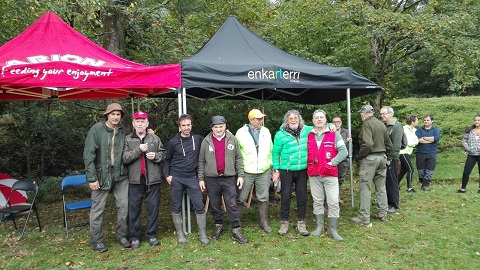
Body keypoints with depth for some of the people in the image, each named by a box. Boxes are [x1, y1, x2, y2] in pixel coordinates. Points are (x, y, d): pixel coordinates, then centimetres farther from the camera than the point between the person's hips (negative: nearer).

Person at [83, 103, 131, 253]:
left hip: (120, 175, 3)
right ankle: (96, 241, 19)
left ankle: (122, 236, 23)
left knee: (124, 206, 5)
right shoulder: (96, 129, -6)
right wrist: (92, 178, -12)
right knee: (98, 209, 5)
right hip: (102, 175, -3)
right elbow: (88, 154, -9)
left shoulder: (123, 130, 4)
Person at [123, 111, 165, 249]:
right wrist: (138, 150, -17)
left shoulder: (155, 138, 9)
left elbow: (163, 155, 13)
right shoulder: (128, 139, 5)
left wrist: (156, 155, -8)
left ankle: (151, 235, 22)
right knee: (134, 209, 5)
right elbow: (124, 158, -6)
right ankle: (134, 237, 19)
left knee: (153, 208, 8)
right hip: (134, 180, -1)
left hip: (152, 180, 1)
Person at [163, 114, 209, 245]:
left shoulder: (198, 139, 2)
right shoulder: (173, 142, -1)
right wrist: (167, 175, -4)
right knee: (176, 208, 7)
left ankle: (202, 234, 10)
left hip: (192, 178, 1)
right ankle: (180, 234, 22)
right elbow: (167, 160, 8)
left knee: (199, 206, -2)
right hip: (176, 179, 0)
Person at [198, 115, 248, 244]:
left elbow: (238, 158, 6)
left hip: (229, 178, -1)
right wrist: (201, 179, 3)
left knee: (232, 205, 0)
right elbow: (201, 162, 6)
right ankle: (218, 226, 28)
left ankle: (236, 231, 7)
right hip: (211, 179, 1)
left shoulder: (232, 139, 2)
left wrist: (240, 175, 1)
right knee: (215, 205, 11)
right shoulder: (206, 141, 2)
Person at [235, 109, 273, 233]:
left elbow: (271, 150, 15)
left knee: (264, 198, 11)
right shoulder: (241, 133, -5)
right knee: (240, 198, 4)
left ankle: (264, 222, 24)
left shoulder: (266, 132, 8)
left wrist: (272, 166, 13)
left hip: (264, 172, 3)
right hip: (246, 172, -3)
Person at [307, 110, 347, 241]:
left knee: (333, 202, -3)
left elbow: (343, 151, -3)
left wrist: (332, 162, -12)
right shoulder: (309, 136, 9)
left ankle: (333, 229, 8)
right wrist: (308, 164, 3)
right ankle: (319, 226, 23)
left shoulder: (334, 134, 1)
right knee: (317, 201, 10)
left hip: (330, 174, -2)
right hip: (314, 174, 3)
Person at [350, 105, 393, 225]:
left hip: (370, 158, -8)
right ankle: (383, 214, 22)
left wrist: (360, 155, -11)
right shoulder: (381, 124, 12)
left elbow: (368, 144, -25)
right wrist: (387, 157, 22)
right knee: (381, 187, 14)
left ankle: (364, 217, 1)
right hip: (382, 157, 8)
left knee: (365, 187, -2)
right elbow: (389, 144, 16)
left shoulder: (367, 124, -13)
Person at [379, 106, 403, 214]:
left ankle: (394, 205, 11)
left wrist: (390, 158, -18)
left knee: (392, 182, 0)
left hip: (391, 160, -7)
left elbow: (396, 145, -17)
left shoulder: (397, 126, -10)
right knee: (384, 181, 13)